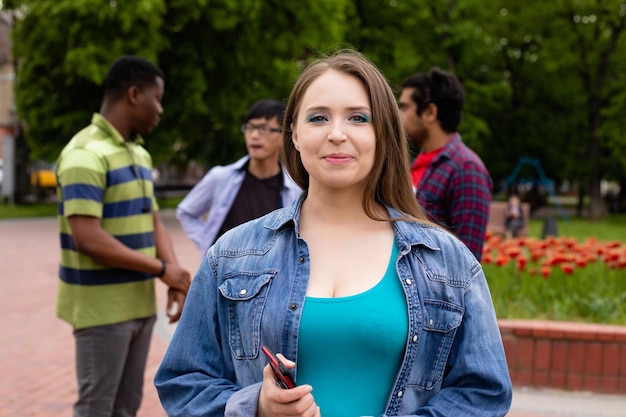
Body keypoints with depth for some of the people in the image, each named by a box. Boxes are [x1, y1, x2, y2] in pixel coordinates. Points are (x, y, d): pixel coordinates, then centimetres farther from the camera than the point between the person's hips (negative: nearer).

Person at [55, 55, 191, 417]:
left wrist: (176, 278, -6)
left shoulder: (139, 154, 12)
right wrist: (162, 269, -17)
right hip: (101, 307, -8)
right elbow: (88, 239, -24)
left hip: (140, 303, 8)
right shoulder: (86, 154, -17)